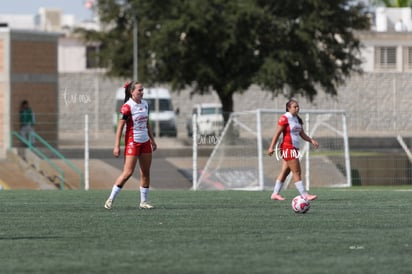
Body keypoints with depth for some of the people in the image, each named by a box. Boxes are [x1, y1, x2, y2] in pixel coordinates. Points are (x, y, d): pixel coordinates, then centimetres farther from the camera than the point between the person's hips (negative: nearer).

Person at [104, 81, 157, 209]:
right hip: (132, 142, -7)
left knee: (146, 172, 6)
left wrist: (152, 140, 20)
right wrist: (117, 146, -16)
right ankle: (110, 199, -3)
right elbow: (120, 127, -13)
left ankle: (144, 201, 14)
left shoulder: (145, 104, 8)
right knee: (128, 172, -12)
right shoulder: (127, 107, -13)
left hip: (145, 141, 7)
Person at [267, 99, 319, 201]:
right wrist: (271, 147, -14)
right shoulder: (285, 118, -10)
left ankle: (275, 193, 18)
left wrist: (311, 140, 4)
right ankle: (304, 195, -11)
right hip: (287, 148, -9)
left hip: (294, 149, 9)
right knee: (297, 172, -10)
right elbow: (277, 133, -11)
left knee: (285, 172, 11)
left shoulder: (297, 119, 15)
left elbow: (302, 134, 19)